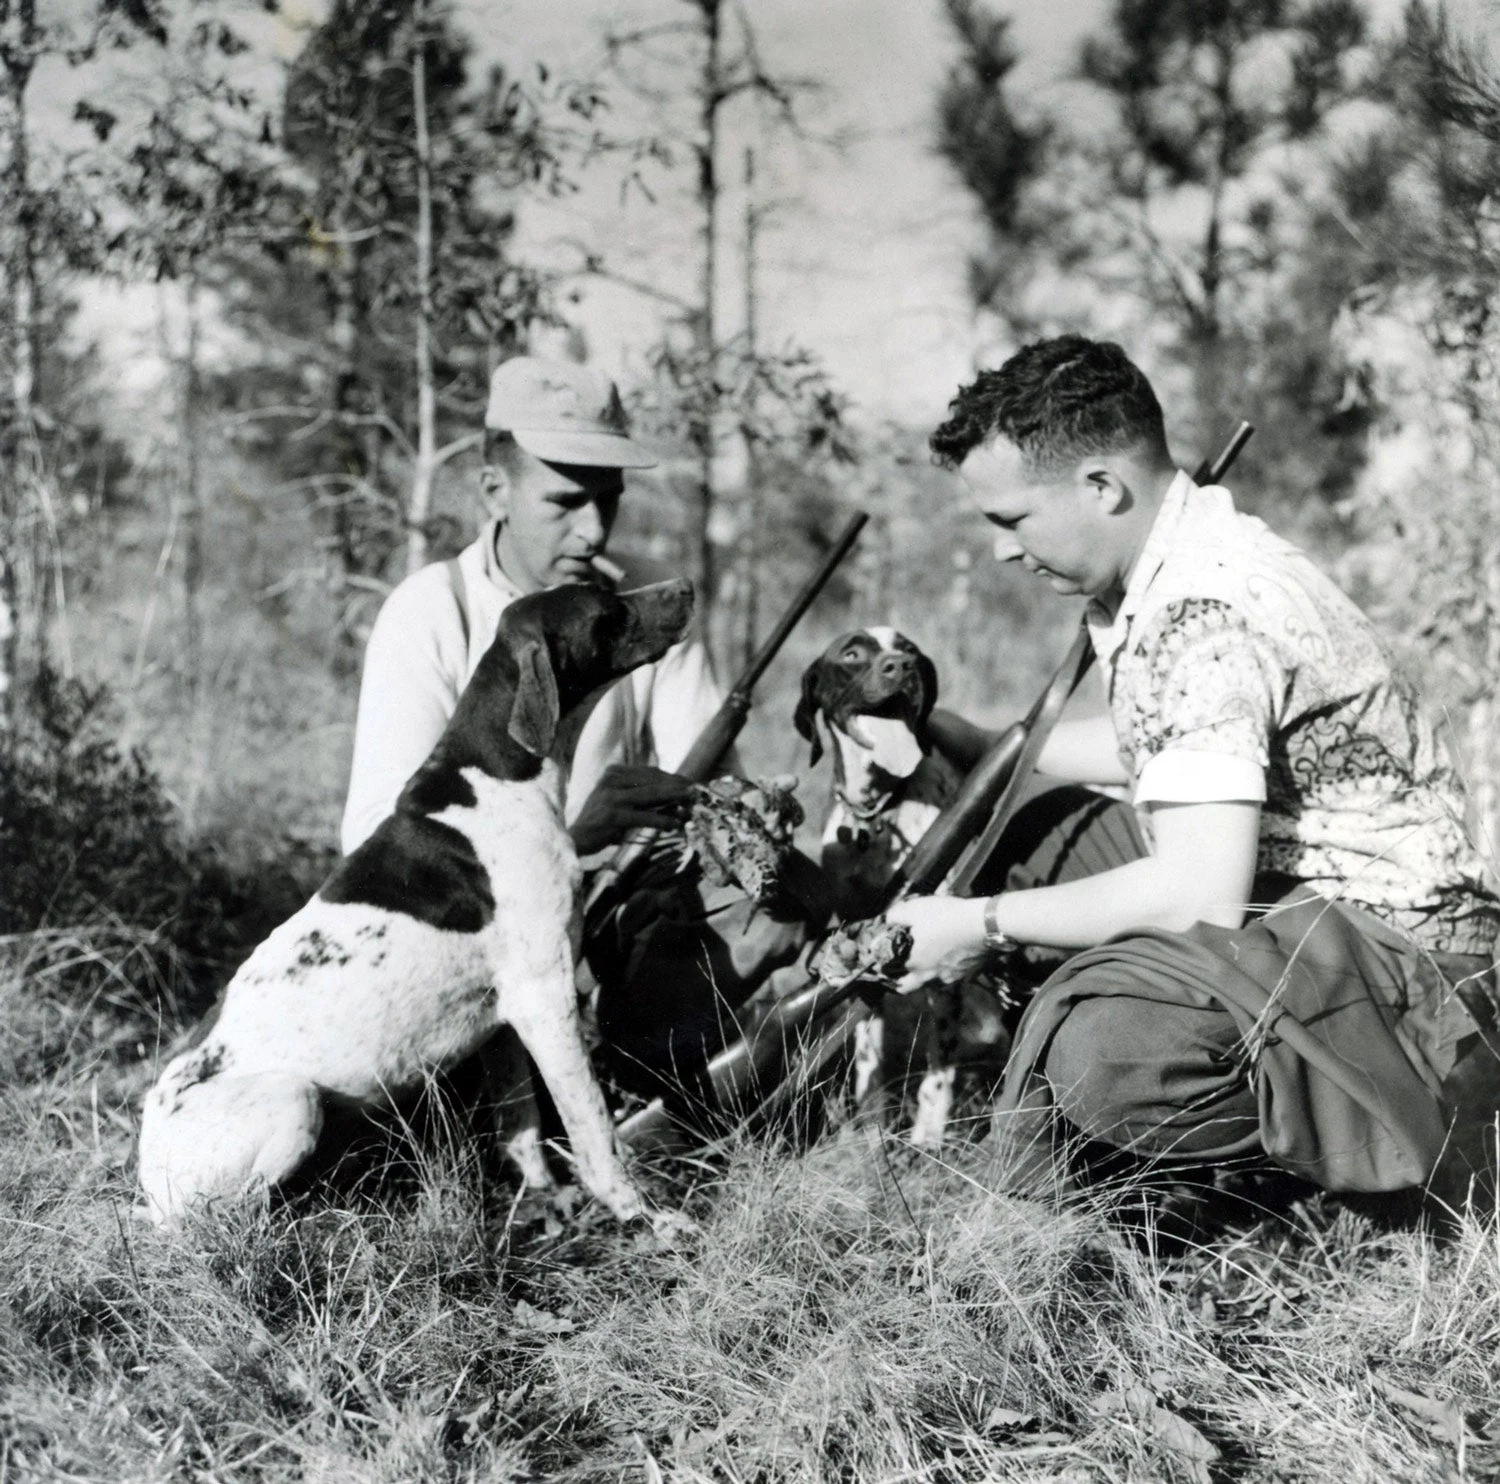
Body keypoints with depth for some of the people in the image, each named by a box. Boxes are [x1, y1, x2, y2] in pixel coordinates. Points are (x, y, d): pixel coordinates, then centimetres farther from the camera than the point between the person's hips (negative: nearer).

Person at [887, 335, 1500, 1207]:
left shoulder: (1207, 616, -24)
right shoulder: (1170, 567, 6)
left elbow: (1199, 891, -32)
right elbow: (1155, 749, 25)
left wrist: (987, 926, -19)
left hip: (1407, 963, -10)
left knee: (1103, 1044, -33)